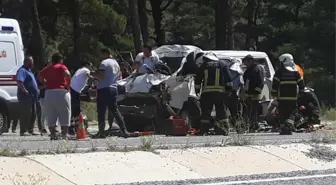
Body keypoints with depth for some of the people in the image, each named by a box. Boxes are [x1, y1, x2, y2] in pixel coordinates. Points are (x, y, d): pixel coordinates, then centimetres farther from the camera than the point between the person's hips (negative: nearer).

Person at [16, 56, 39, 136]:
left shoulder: (29, 71, 21)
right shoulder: (22, 71, -12)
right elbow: (19, 82, -26)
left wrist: (36, 90, 20)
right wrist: (25, 91, -26)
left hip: (32, 96, 10)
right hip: (26, 96, -10)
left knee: (32, 114, 13)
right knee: (25, 114, -10)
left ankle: (31, 130, 20)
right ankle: (23, 131, -8)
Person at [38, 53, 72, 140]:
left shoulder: (47, 69, 15)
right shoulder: (61, 67, -1)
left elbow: (40, 76, 27)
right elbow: (67, 74, -18)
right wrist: (68, 85, -7)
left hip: (49, 92, 4)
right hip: (61, 91, -4)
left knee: (51, 116, 9)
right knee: (64, 116, 2)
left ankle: (53, 135, 7)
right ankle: (64, 135, -3)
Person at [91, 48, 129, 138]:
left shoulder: (104, 63, -10)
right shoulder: (116, 63, 17)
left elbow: (101, 76, -19)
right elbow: (119, 76, 23)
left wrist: (93, 74, -3)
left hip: (104, 89, -8)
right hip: (114, 89, 8)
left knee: (101, 111, -4)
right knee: (115, 110, 10)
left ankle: (101, 132, -6)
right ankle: (124, 130, 3)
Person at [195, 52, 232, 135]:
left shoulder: (202, 66, 8)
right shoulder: (222, 65, 10)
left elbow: (197, 80, 9)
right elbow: (228, 79, 7)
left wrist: (197, 90, 18)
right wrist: (229, 88, 11)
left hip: (206, 92, -1)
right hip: (220, 91, 1)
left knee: (206, 111, 3)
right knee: (221, 111, 6)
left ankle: (204, 130, 0)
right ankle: (225, 129, 1)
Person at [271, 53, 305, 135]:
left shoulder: (279, 71, -2)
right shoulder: (295, 72, 7)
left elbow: (275, 84, -6)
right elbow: (301, 83, 7)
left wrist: (274, 93, 4)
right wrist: (301, 92, 18)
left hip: (282, 97, -2)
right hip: (293, 97, 2)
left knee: (283, 114, 6)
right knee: (291, 114, 7)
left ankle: (283, 129, 4)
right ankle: (289, 127, -13)